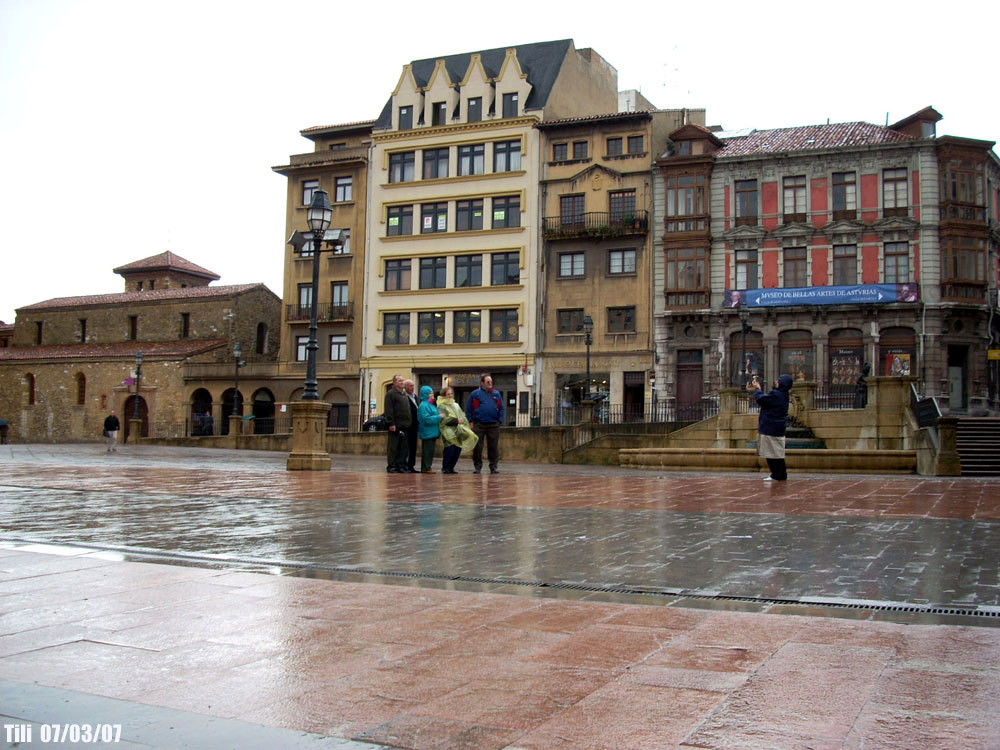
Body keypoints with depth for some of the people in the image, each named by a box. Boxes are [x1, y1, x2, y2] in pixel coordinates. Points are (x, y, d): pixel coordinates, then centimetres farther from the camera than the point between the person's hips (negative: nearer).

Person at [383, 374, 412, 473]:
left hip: (404, 426, 8)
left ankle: (401, 465, 12)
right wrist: (391, 423, -19)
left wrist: (409, 423, 16)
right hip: (395, 425, -8)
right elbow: (389, 410, -13)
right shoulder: (390, 394, -5)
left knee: (403, 448, 8)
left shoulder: (404, 395, 21)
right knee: (393, 447, -3)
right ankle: (391, 466, 1)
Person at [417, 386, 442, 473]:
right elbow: (426, 419, -23)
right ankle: (426, 468, -5)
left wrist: (439, 417, 12)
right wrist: (439, 417, -18)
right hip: (428, 432, -10)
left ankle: (427, 467, 16)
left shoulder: (430, 405, 19)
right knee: (427, 450, -7)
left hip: (432, 433, 10)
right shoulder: (424, 405, -14)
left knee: (430, 451, 11)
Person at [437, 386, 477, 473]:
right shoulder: (441, 406, 1)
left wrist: (462, 420, -5)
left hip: (458, 431, 6)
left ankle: (451, 468, 8)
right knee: (450, 449, -18)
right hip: (449, 431, -6)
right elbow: (444, 419, -12)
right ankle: (445, 468, -5)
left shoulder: (456, 405, 23)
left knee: (458, 449, -3)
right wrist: (456, 420, -16)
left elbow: (462, 416, 18)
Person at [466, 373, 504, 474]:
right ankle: (477, 467, 12)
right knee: (477, 447, 2)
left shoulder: (496, 394, 9)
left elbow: (501, 408, 11)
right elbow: (468, 409, 1)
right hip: (478, 425, -2)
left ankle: (494, 467, 12)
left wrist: (500, 421, 2)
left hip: (493, 425, 2)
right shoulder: (475, 394, 1)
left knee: (493, 447, 4)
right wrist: (470, 421, -4)